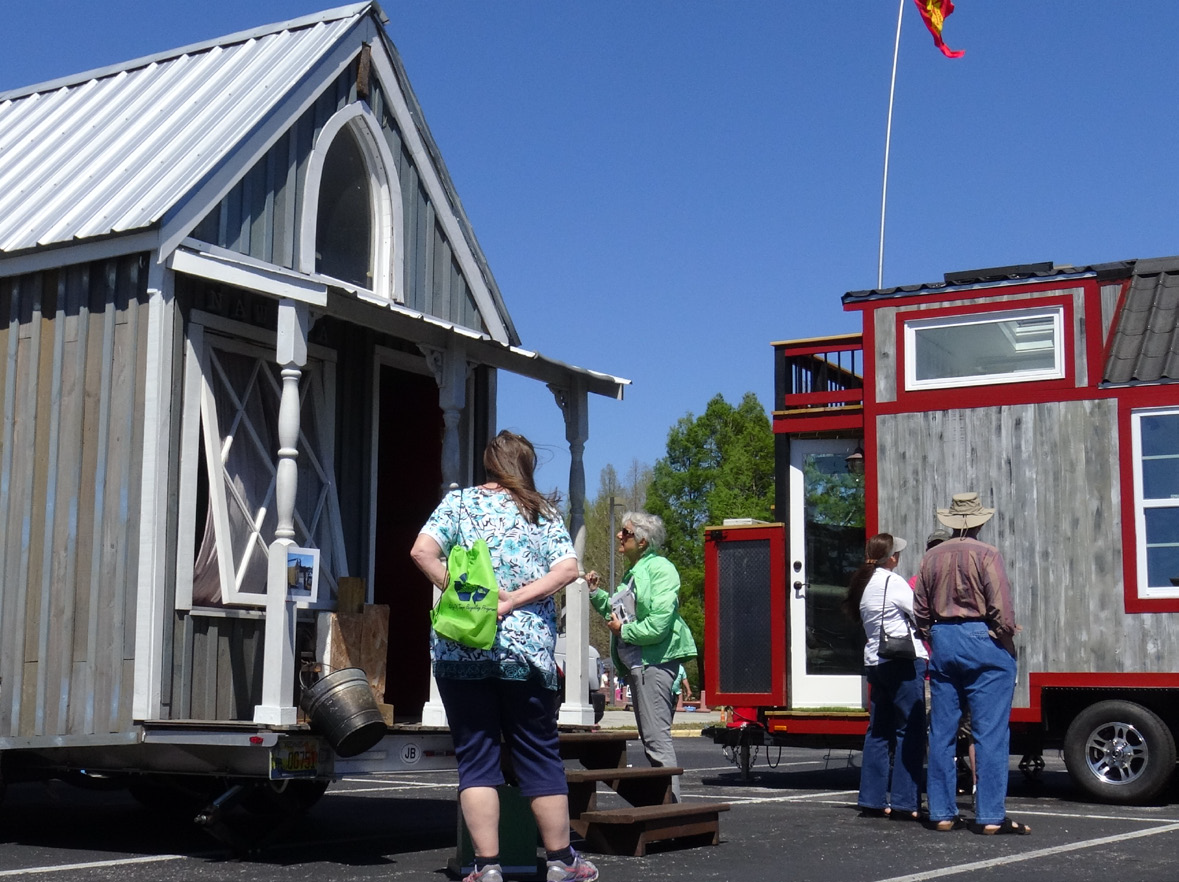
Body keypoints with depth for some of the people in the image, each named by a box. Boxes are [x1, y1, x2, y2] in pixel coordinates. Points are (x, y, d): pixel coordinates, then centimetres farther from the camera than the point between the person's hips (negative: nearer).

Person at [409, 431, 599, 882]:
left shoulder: (459, 501, 6)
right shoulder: (544, 512, 10)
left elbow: (423, 551, -9)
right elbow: (567, 569, -3)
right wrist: (513, 600, -6)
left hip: (461, 651, -1)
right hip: (528, 651, 1)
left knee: (475, 759, 4)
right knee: (540, 756, 10)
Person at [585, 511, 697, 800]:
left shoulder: (660, 569, -11)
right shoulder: (633, 572, 20)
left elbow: (658, 624, -20)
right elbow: (619, 612, 27)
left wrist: (623, 631, -10)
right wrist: (596, 593, 16)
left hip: (654, 662, -11)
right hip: (637, 664, 11)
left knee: (657, 738, -12)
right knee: (650, 739, 14)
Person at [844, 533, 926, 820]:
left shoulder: (863, 584, 13)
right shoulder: (892, 581, -10)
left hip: (875, 662, 8)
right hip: (903, 661, -8)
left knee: (879, 731, 11)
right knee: (910, 731, -4)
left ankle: (872, 800, 12)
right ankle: (904, 802, -6)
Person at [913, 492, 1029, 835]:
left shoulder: (932, 557, 9)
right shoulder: (987, 555, -8)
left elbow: (920, 611, 11)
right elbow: (1001, 609, -14)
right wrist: (1008, 636, 2)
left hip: (942, 643, 5)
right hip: (983, 643, -5)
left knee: (941, 732, 9)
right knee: (989, 733, -3)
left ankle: (942, 813, 12)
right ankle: (990, 816, -5)